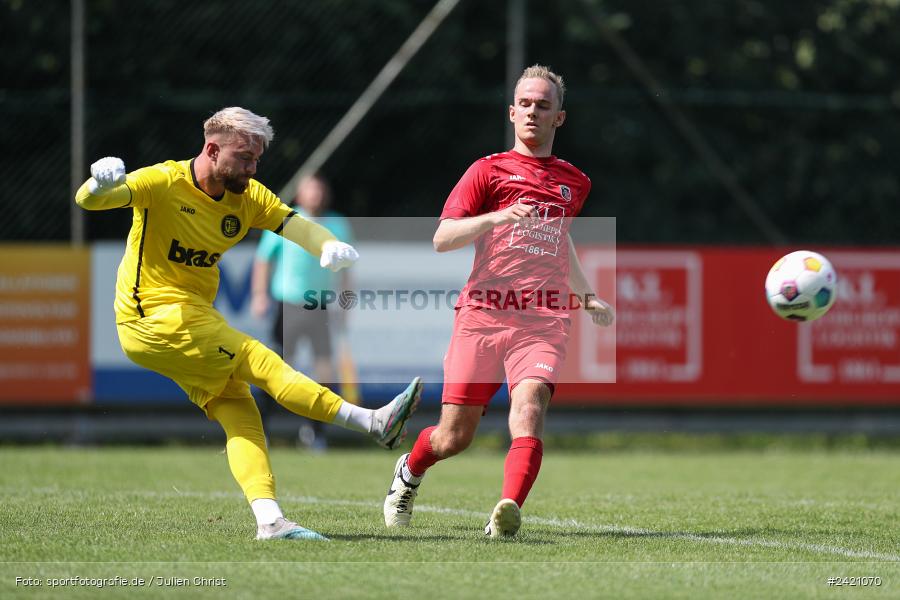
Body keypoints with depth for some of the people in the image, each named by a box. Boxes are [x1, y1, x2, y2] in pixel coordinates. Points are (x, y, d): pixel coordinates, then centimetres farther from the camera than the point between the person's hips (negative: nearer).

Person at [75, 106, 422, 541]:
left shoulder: (247, 197, 4)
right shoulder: (164, 183, -15)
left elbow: (294, 223, -9)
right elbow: (89, 201, -24)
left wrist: (329, 246, -33)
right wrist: (101, 184, -49)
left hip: (191, 318, 8)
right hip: (152, 316, -8)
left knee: (239, 413, -5)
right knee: (261, 363, -16)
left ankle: (269, 520, -13)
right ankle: (374, 423, -18)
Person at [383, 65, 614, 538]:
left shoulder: (574, 183, 20)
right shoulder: (488, 171, 6)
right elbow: (442, 238, -5)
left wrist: (587, 297, 35)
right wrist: (498, 217, -19)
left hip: (544, 322, 2)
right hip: (483, 315, -2)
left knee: (528, 409, -26)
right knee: (454, 437, 1)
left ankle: (508, 512, -40)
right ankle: (409, 472, 35)